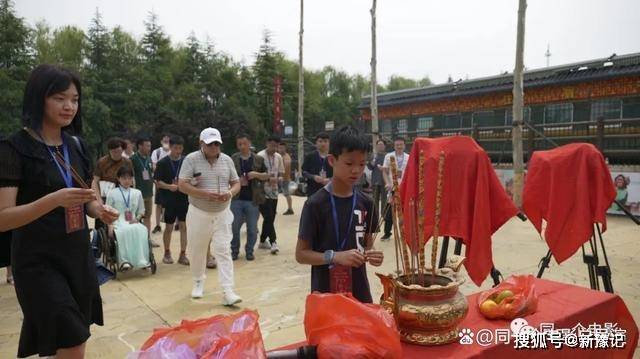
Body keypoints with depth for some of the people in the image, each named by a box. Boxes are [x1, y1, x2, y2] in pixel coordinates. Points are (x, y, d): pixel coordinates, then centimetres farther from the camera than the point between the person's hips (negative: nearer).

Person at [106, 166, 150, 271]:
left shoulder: (137, 193, 14)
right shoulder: (112, 193, 8)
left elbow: (141, 211, 19)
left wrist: (137, 219, -2)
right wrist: (110, 225, -8)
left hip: (133, 222, 2)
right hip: (118, 222, -2)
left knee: (142, 230, -34)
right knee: (124, 231, -38)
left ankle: (142, 260, -37)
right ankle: (124, 261, -40)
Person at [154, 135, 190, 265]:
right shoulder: (163, 163, -2)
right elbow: (158, 182, -3)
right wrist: (169, 186, -20)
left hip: (184, 198, 1)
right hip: (169, 200, -1)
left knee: (184, 226, 2)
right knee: (169, 227, 8)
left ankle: (183, 254, 10)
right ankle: (167, 253, 25)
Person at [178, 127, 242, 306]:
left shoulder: (227, 160, 5)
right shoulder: (191, 159, -6)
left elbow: (236, 183, 10)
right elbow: (182, 185, -11)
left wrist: (230, 193, -13)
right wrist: (205, 194, -22)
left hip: (222, 214, 2)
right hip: (199, 213, -1)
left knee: (224, 251, -5)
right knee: (197, 250, 11)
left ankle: (227, 291, -5)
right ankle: (198, 282, 35)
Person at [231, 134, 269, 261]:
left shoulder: (259, 159, 6)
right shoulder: (232, 159, 4)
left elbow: (267, 176, 7)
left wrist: (256, 174, -11)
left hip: (253, 200, 0)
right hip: (236, 199, 0)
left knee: (252, 229, 6)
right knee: (234, 227, 5)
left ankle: (249, 251, 22)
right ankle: (234, 251, 21)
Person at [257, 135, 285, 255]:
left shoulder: (278, 157, 7)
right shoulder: (260, 156, -10)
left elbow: (281, 174, 11)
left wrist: (277, 179, -11)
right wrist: (267, 178, -23)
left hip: (274, 192, 6)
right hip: (262, 192, -6)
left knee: (270, 218, 11)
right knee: (269, 217, -12)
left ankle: (262, 241, 25)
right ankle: (273, 242, -10)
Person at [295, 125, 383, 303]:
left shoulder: (366, 203, 1)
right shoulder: (315, 204, -12)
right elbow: (301, 253, -8)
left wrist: (371, 255, -10)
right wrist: (335, 256, -22)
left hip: (359, 292, 4)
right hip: (326, 293, -4)